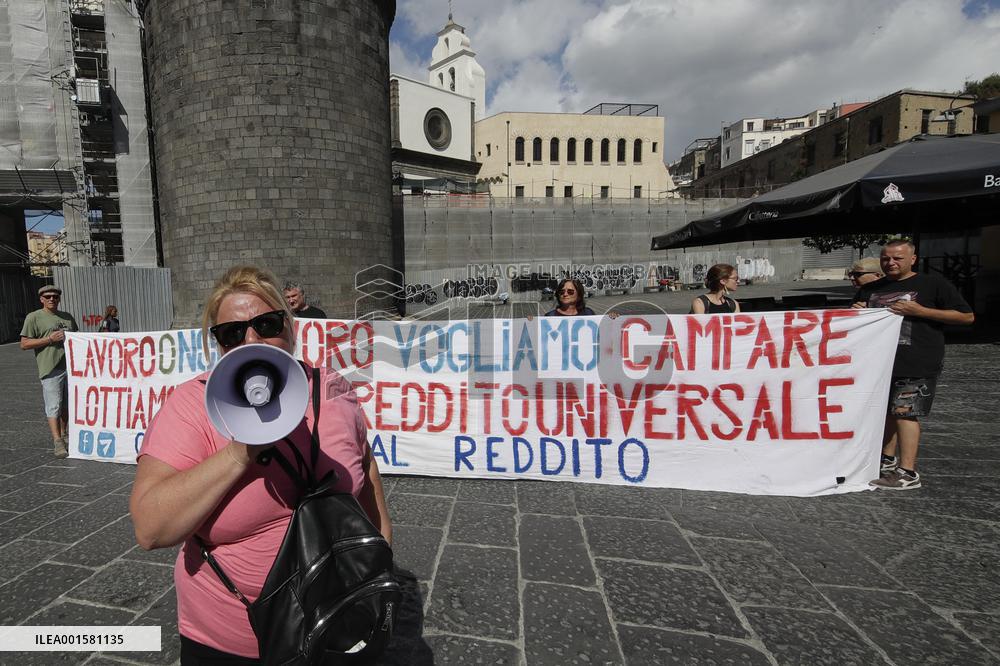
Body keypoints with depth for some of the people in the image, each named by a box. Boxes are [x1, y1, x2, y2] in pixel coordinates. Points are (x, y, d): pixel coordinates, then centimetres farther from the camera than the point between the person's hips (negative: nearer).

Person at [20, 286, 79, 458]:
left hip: (71, 366, 5)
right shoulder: (33, 317, 0)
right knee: (54, 407, -7)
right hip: (51, 369, -5)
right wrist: (50, 339, -14)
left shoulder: (67, 317, 17)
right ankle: (57, 442, -7)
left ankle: (64, 435, 28)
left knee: (67, 405, 15)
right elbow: (24, 344, -4)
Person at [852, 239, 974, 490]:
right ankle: (888, 460, 26)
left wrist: (919, 311, -16)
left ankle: (907, 473, -4)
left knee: (904, 412, -9)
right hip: (881, 362, 6)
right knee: (887, 411, 13)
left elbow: (967, 316, -5)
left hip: (917, 364, -6)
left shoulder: (933, 284, -2)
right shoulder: (869, 289, 13)